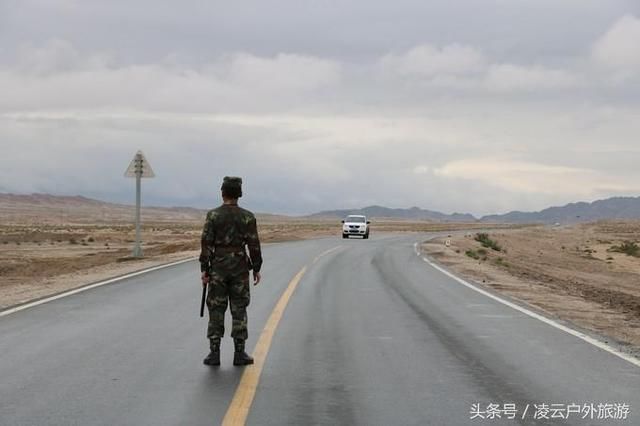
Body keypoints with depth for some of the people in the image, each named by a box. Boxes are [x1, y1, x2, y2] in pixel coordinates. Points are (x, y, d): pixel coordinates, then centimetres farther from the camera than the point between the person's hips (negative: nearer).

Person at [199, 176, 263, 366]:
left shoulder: (213, 215, -5)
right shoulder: (247, 217, -2)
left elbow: (206, 244, -7)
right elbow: (254, 245, -2)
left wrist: (204, 269, -2)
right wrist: (256, 269, 7)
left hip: (218, 267, 0)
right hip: (240, 268, 0)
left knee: (216, 310, 5)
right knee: (239, 310, 6)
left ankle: (214, 353, 4)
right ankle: (239, 353, 6)